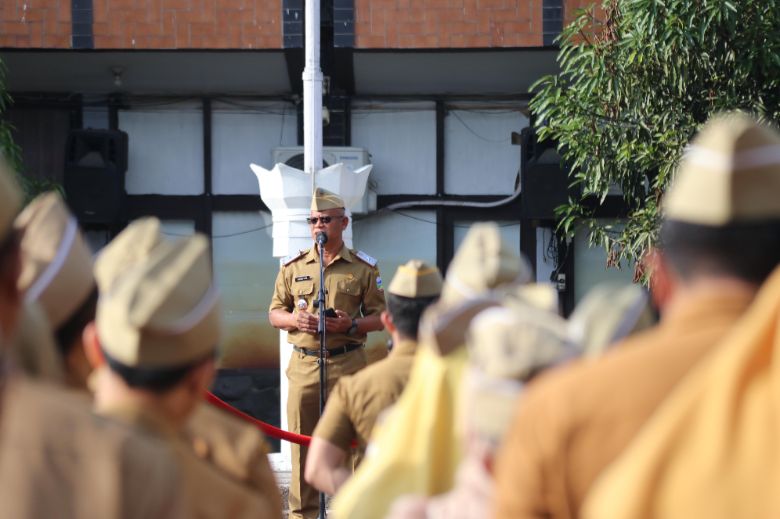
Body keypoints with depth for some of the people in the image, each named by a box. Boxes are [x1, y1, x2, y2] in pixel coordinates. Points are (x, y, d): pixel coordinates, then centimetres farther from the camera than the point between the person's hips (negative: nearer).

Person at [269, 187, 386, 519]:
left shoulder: (363, 267, 6)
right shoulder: (292, 266, 11)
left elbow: (379, 316, 6)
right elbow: (274, 313, 14)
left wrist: (351, 324, -13)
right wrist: (295, 320, -8)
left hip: (348, 364, -2)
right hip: (304, 364, 2)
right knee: (302, 442, 3)